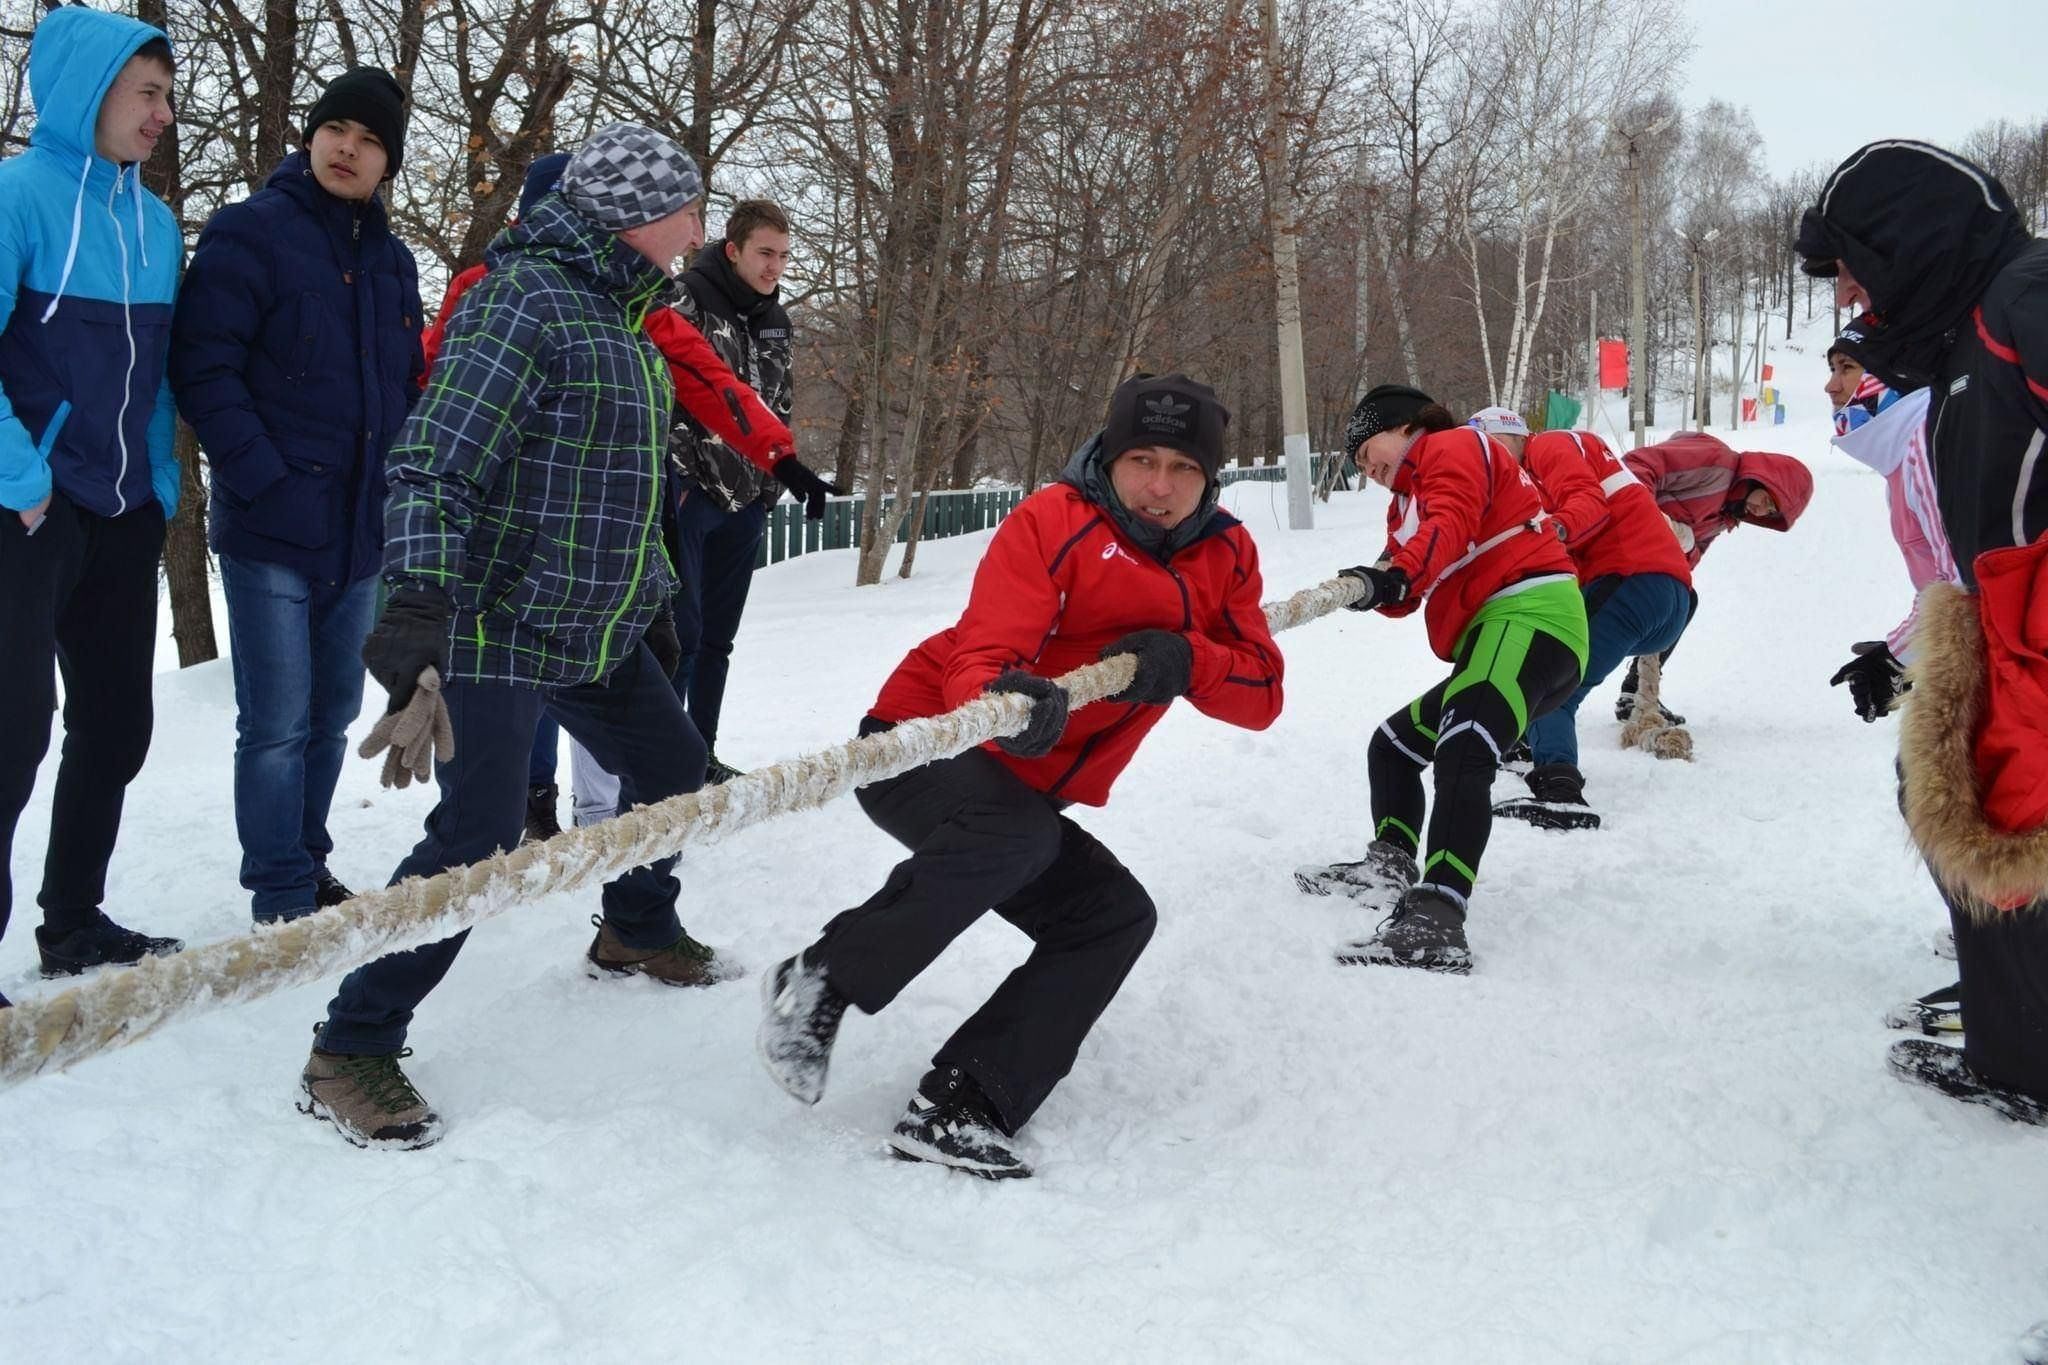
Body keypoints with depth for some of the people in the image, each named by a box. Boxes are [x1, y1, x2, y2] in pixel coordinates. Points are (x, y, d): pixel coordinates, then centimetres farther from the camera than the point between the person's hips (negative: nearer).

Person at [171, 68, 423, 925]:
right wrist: (263, 478, -19)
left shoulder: (391, 260, 13)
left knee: (332, 713, 16)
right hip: (272, 527, -7)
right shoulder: (251, 233, -7)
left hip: (361, 530, 7)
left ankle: (308, 869, 30)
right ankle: (283, 900, 5)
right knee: (278, 723, -5)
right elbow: (202, 366, -13)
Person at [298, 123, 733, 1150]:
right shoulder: (522, 298, -17)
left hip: (598, 632, 10)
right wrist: (417, 599, -34)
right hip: (500, 630, -10)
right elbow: (433, 460, -24)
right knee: (477, 839, -14)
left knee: (672, 769, 22)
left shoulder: (623, 314, 14)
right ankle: (349, 1053, -2)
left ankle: (634, 932, 48)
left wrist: (651, 602, 27)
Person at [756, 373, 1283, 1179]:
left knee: (1115, 917, -12)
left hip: (1020, 793, 7)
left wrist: (1185, 662, -25)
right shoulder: (1052, 522, -14)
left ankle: (957, 1110, -17)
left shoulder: (1226, 559, 5)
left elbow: (1261, 695, -4)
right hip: (925, 745, -7)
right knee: (1014, 829, -35)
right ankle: (819, 982, -20)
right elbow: (984, 654, -25)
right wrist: (1004, 698, -49)